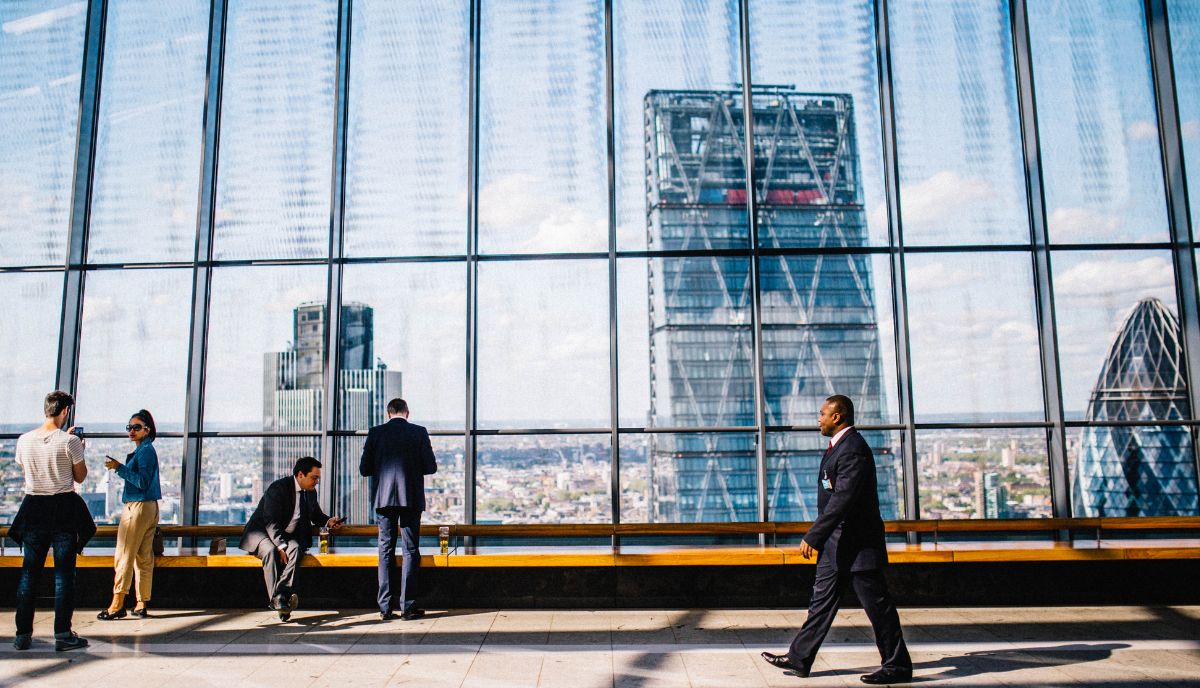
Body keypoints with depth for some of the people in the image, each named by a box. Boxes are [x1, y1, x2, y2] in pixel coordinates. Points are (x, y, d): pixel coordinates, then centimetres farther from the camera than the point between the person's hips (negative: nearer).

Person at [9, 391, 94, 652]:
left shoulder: (24, 440, 1)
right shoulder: (70, 440, -12)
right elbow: (80, 476, -3)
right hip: (64, 508, -4)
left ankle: (23, 634, 14)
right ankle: (63, 634, 4)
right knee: (64, 572, 2)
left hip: (34, 508, 4)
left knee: (29, 571, 12)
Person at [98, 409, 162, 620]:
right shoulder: (145, 450, 18)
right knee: (144, 557, 9)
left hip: (138, 507, -10)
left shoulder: (145, 450, -11)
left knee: (124, 555, -6)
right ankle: (141, 604, 12)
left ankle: (117, 605, -4)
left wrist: (119, 467, -20)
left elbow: (142, 482, -19)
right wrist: (119, 467, 17)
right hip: (149, 507, 10)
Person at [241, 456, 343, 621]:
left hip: (288, 536, 5)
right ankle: (276, 600, -38)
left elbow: (315, 514, 21)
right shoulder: (278, 488, -18)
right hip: (262, 532, -5)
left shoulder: (310, 492, 5)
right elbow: (271, 522, -23)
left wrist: (328, 521, -2)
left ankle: (282, 594, -41)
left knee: (295, 549, -29)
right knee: (270, 551, -37)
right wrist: (281, 547, -33)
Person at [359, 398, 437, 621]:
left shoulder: (375, 433, 1)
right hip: (411, 499, -1)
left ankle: (386, 607, 8)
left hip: (384, 499, 1)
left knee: (386, 550, 8)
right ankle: (408, 606, 4)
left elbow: (364, 468, 1)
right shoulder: (419, 432, -2)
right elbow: (431, 467, -2)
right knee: (410, 551, 4)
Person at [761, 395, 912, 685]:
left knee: (877, 605, 2)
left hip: (857, 544, -10)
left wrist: (813, 537, -26)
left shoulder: (853, 449, -20)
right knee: (822, 600, 13)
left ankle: (898, 666, 15)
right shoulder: (839, 446, 13)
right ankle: (799, 658, 19)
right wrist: (819, 538, 23)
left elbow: (843, 499, -27)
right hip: (837, 543, 11)